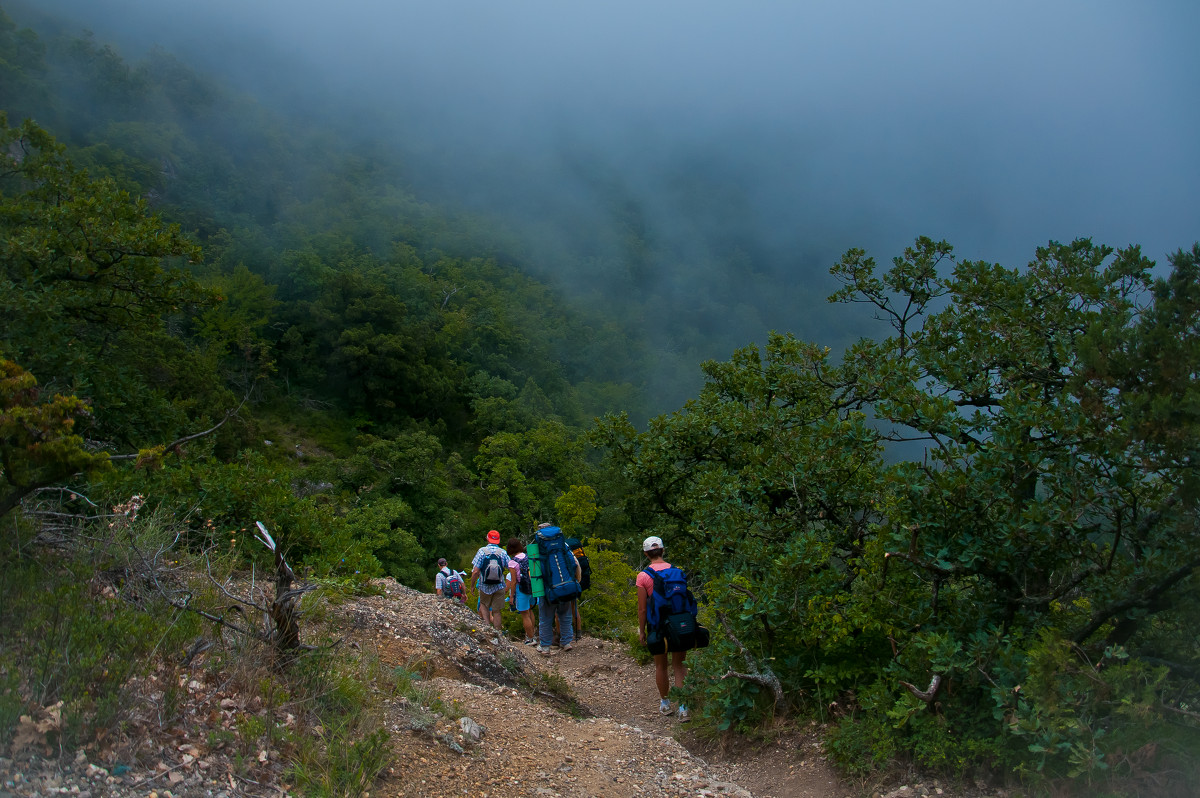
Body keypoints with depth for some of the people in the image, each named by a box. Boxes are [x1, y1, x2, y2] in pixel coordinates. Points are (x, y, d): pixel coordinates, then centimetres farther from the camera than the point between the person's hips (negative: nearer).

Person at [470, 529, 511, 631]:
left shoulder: (482, 551, -7)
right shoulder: (502, 552, -3)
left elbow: (475, 571, -12)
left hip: (485, 587, -1)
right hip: (499, 587, 1)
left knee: (484, 605, 23)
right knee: (497, 611, 8)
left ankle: (487, 624, 5)